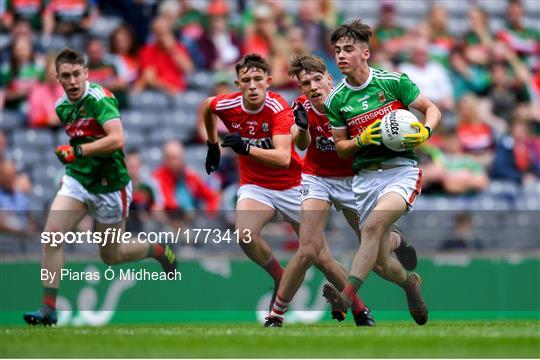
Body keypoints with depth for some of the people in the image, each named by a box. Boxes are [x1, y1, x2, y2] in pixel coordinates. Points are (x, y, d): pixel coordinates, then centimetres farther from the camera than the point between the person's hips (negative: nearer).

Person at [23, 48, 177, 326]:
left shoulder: (99, 98, -20)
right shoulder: (62, 106, 4)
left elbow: (117, 140, -33)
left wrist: (77, 151, -36)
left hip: (109, 186, -6)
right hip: (77, 181, 6)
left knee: (111, 255, 10)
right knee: (51, 235, -16)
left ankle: (159, 251, 40)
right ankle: (48, 309, -13)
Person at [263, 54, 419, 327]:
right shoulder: (302, 107, -15)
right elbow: (301, 144, -33)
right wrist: (302, 127, -53)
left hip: (351, 179, 0)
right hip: (317, 178, 0)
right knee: (309, 251, -17)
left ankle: (396, 240, 47)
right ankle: (276, 314, -5)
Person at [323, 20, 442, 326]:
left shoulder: (393, 81, -3)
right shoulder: (335, 100, 6)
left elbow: (432, 110, 5)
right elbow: (340, 148, 13)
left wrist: (425, 131, -17)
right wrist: (361, 140, -9)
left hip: (401, 170, -4)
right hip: (365, 177, 4)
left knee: (374, 223, -32)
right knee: (381, 263, 3)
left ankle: (348, 294, -42)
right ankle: (410, 283, 38)